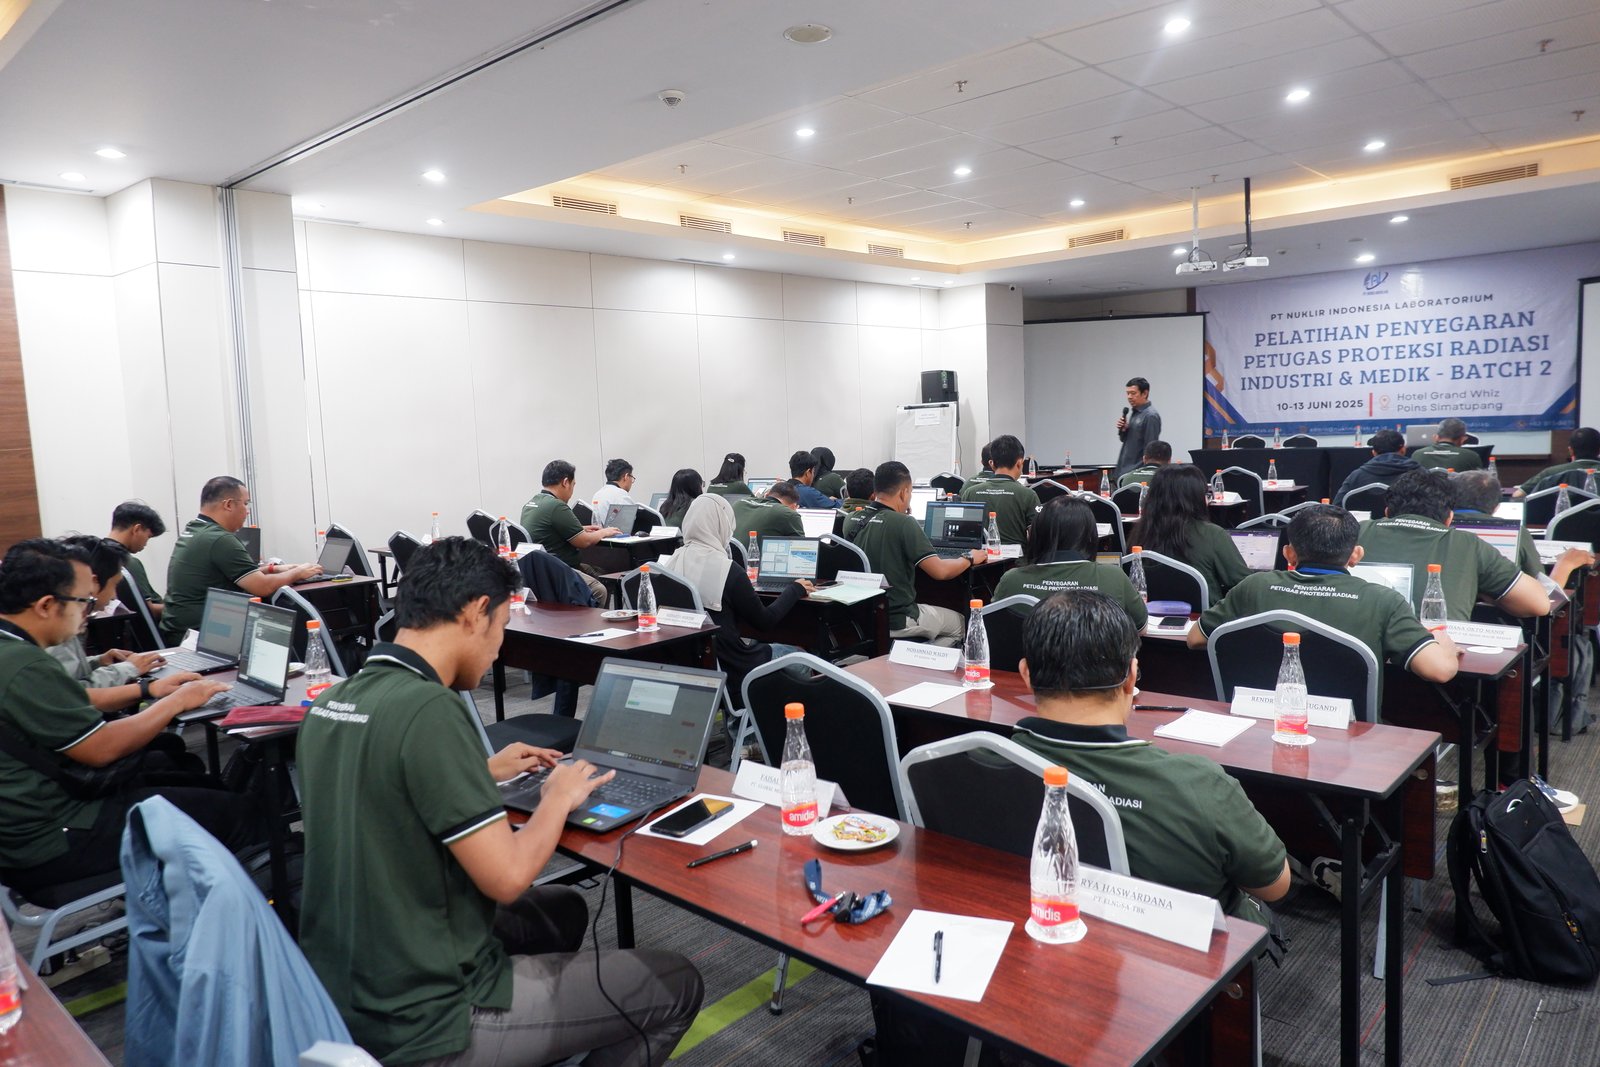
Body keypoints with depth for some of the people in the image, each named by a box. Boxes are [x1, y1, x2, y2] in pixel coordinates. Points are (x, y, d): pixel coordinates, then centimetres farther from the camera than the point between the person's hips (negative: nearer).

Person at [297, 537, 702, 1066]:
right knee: (676, 985, 5)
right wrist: (559, 799, -7)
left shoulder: (332, 703, 1)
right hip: (418, 1022, -9)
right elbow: (506, 877, -24)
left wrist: (481, 772, 17)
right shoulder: (428, 708, -26)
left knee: (562, 909, 28)